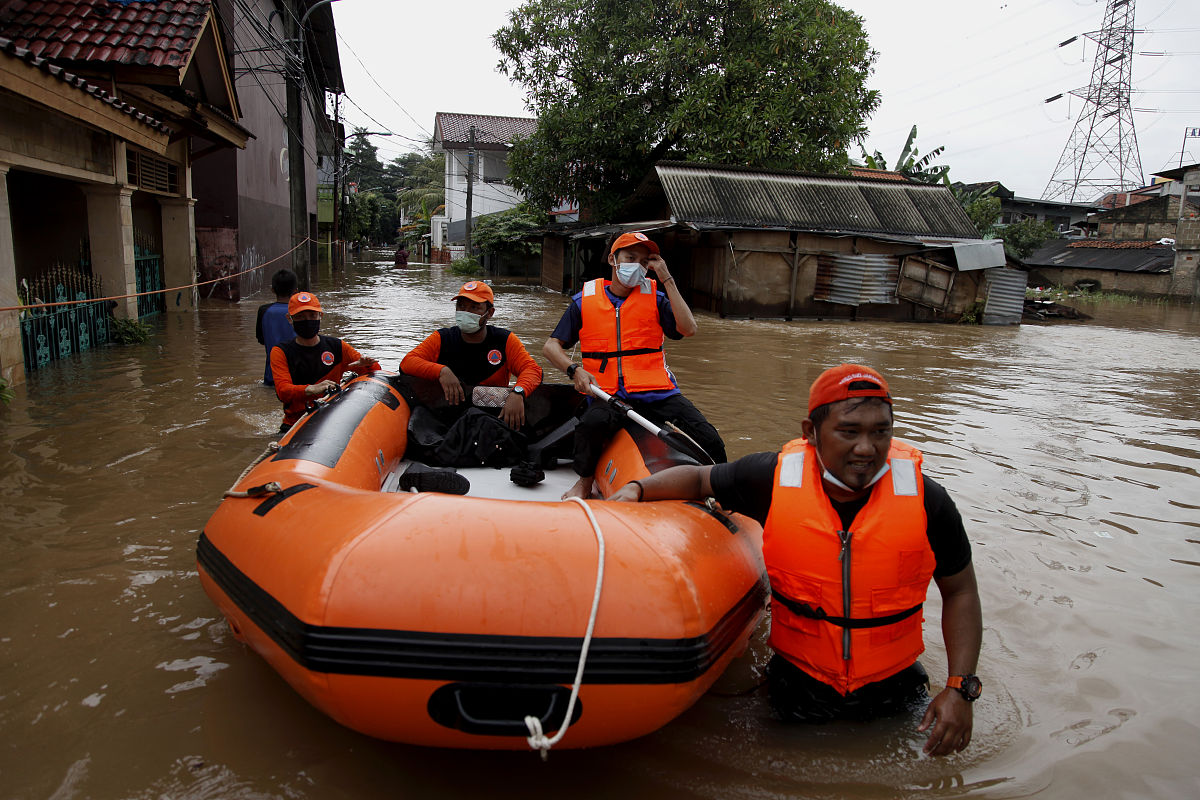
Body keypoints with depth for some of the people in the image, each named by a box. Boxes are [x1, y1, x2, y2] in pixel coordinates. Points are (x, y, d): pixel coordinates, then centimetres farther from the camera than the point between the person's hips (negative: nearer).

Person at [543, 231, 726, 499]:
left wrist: (667, 280, -5)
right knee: (592, 423, -35)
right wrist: (575, 370, -10)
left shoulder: (655, 298, 10)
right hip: (609, 394, -1)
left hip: (657, 392, 1)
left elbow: (688, 329, -7)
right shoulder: (585, 300, 10)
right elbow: (551, 346, 9)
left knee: (710, 442, -16)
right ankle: (585, 481, -6)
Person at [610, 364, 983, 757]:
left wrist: (960, 689, -12)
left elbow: (960, 592, -4)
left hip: (892, 690, 0)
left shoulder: (927, 501, -18)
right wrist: (636, 489, -18)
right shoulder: (773, 479, -19)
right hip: (797, 685, 0)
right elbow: (698, 478, -1)